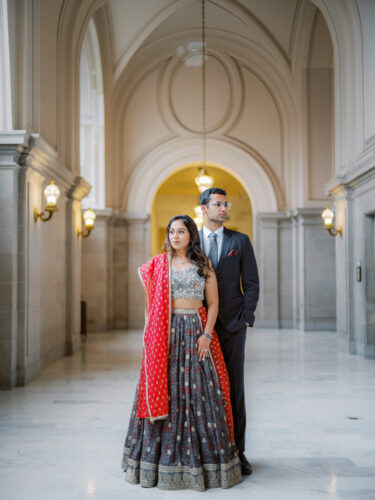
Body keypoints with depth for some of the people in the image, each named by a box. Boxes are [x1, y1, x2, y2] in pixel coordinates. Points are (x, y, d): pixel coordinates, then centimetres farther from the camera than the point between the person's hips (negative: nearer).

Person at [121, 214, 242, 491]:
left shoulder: (204, 266, 7)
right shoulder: (158, 264, 9)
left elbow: (213, 303, 4)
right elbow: (151, 301, 8)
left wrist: (206, 334, -7)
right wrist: (154, 332, -2)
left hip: (196, 332, 0)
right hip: (165, 334, 1)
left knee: (199, 393, -2)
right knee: (165, 391, 0)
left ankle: (202, 460, 9)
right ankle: (164, 461, 10)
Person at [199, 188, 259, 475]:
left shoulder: (240, 241, 6)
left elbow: (252, 283, 5)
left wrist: (246, 319, -4)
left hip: (232, 324, 0)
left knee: (234, 387, 4)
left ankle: (236, 452, 12)